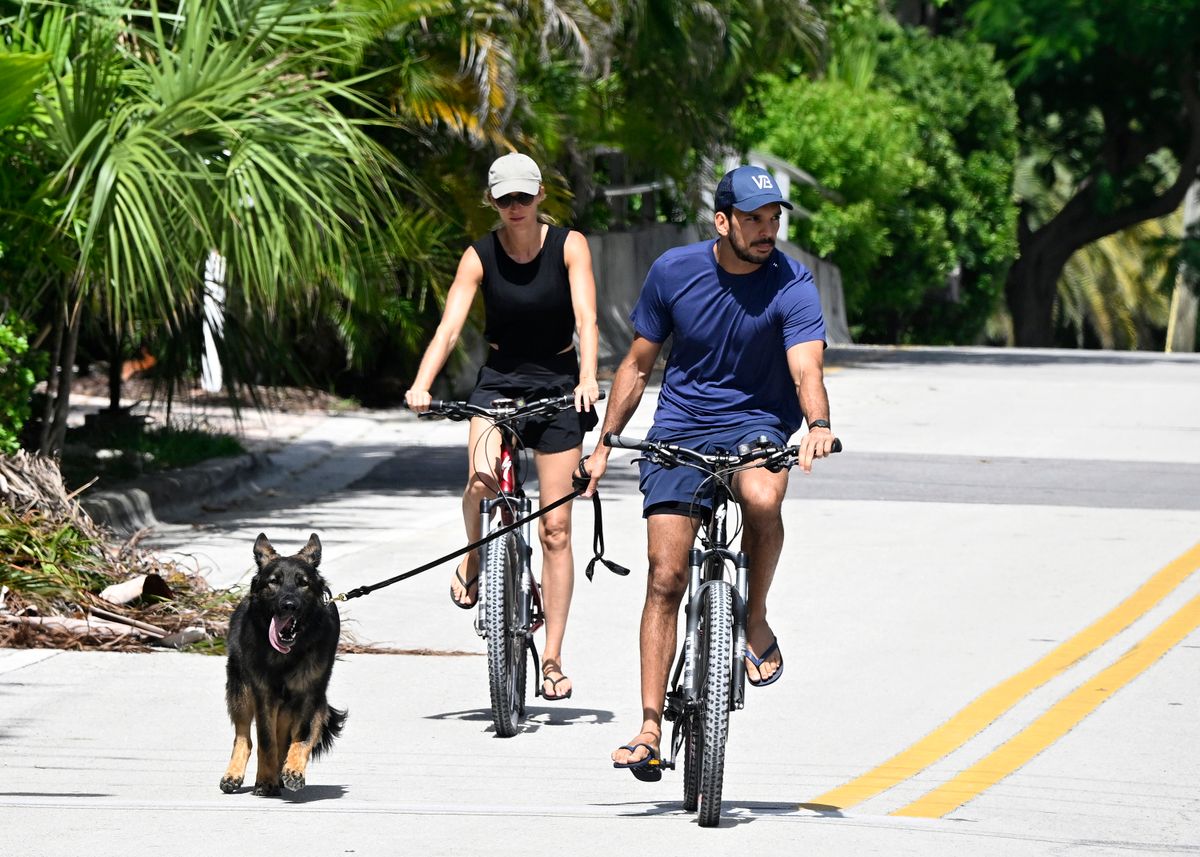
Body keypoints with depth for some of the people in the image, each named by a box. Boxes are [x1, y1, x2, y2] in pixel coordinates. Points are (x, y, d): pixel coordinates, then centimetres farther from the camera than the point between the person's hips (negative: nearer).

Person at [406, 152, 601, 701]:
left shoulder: (569, 246, -9)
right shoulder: (480, 258, -7)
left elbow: (586, 318, -19)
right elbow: (449, 327, -16)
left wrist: (588, 377, -37)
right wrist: (421, 386, -32)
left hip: (558, 386, 0)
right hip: (499, 382, 0)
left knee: (555, 528, 0)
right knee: (482, 479, -31)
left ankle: (552, 659, 6)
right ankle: (475, 560, 2)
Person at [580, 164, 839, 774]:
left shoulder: (792, 285, -13)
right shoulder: (674, 272, -5)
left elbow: (806, 368, -26)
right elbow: (638, 364, 7)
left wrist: (818, 424, -46)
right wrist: (605, 445, 4)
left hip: (757, 423, -2)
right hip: (679, 430, 2)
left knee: (762, 497, -36)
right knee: (665, 577, -7)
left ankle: (757, 622, -10)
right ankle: (650, 729, -4)